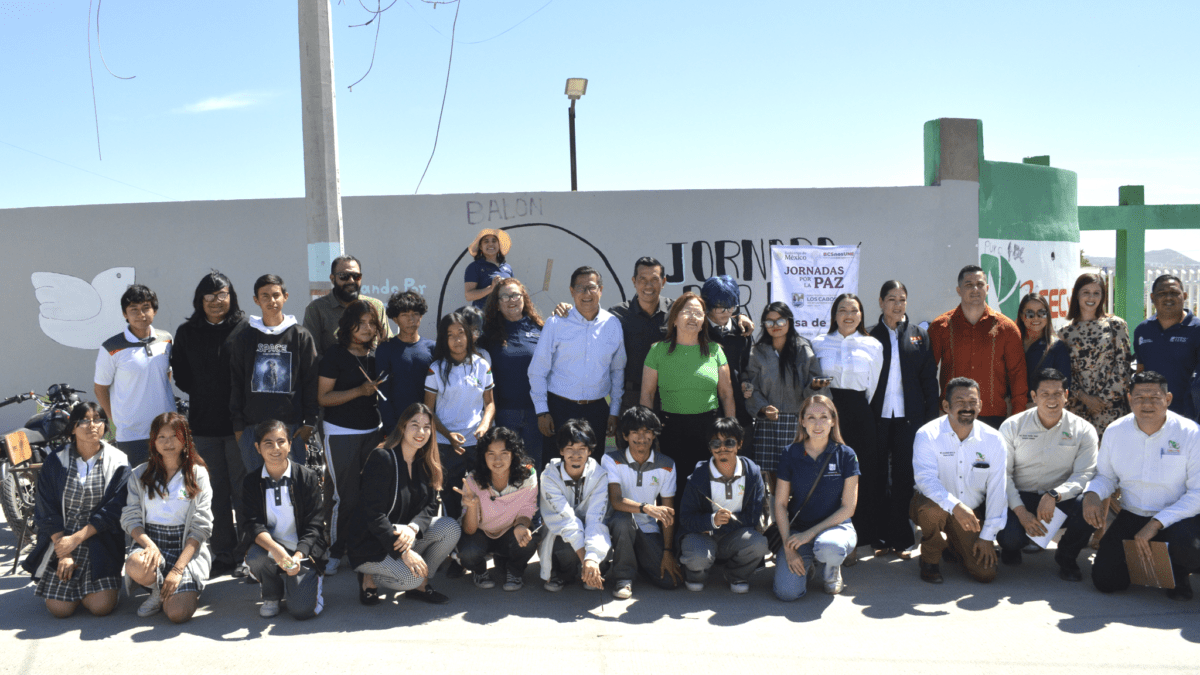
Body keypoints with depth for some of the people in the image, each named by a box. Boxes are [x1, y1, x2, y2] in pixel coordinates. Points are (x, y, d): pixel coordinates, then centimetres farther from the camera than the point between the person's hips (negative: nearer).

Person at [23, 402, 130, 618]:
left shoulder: (118, 462, -2)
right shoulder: (55, 463, 2)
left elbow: (113, 511, -7)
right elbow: (46, 512, 0)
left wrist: (76, 539, -15)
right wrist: (63, 552, -10)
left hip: (100, 544, -1)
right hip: (60, 541, 1)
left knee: (101, 606, -14)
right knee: (59, 609, -10)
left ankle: (88, 586, 20)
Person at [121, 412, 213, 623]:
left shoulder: (198, 475, 0)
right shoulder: (140, 475, 8)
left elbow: (201, 527, -5)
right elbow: (129, 518, 2)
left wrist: (178, 569, -15)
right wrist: (149, 544, -20)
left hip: (186, 548, -2)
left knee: (178, 613, -23)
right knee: (135, 566, -36)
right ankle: (158, 591, 0)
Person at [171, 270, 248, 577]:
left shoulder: (245, 329, -2)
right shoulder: (187, 333, 10)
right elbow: (180, 374, 14)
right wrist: (203, 396, 3)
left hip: (240, 422, -3)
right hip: (203, 425, 3)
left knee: (244, 491, 0)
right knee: (216, 493, 9)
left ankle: (252, 552, 8)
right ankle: (224, 554, 19)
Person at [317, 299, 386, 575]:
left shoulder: (376, 355, 9)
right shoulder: (335, 355, -7)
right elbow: (323, 397, -11)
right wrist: (360, 390, -20)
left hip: (373, 432, 5)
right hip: (341, 434, -5)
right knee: (346, 495, -4)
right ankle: (335, 552, 10)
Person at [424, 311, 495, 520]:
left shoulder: (482, 366, 6)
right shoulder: (436, 369, -1)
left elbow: (490, 402, 13)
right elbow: (428, 411, 0)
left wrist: (485, 425, -7)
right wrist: (448, 435, -14)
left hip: (478, 442, 2)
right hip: (447, 445, -2)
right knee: (452, 497, 2)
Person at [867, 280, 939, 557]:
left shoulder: (919, 335, 9)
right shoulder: (871, 336, 6)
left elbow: (929, 379, 8)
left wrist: (931, 418, 1)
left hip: (908, 417, 1)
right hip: (877, 417, -1)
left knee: (903, 477, 4)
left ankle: (902, 540, 12)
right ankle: (883, 537, 11)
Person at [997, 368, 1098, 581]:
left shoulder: (1083, 430, -2)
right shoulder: (1012, 426, -2)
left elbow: (1085, 475, -10)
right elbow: (1002, 474, -5)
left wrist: (1054, 495, -28)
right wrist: (1021, 511, -18)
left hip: (1061, 501, 1)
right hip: (1019, 499, -1)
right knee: (1009, 537, -31)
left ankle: (1067, 556, 1)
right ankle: (1012, 547, 13)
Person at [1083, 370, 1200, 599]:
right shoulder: (1115, 431, -1)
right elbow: (1106, 476, 11)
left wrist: (1157, 523, -25)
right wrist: (1092, 494, -14)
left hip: (1179, 519, -3)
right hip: (1131, 517, 3)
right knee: (1104, 580, -10)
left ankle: (1180, 573, 3)